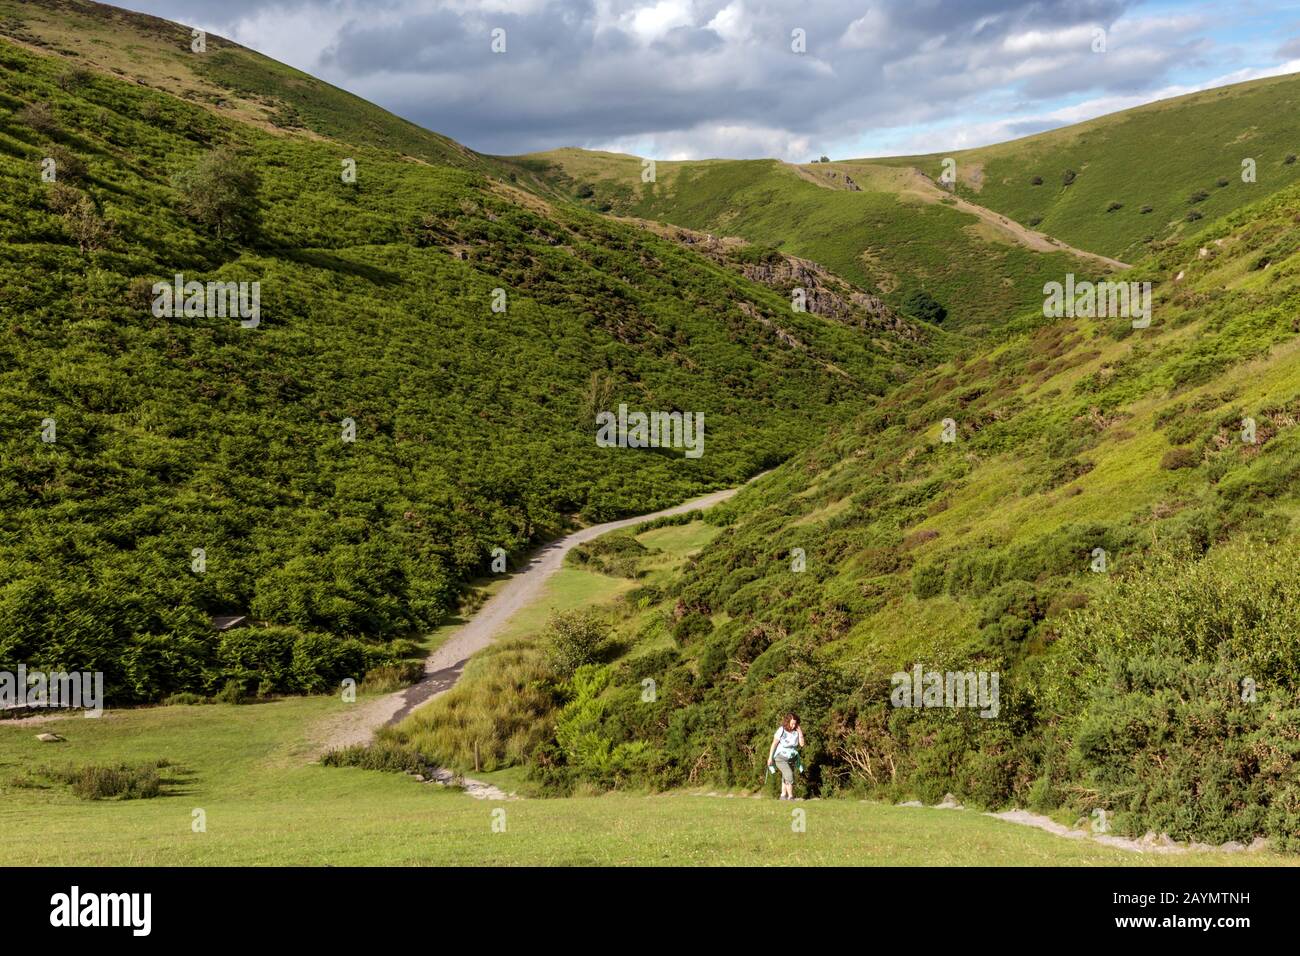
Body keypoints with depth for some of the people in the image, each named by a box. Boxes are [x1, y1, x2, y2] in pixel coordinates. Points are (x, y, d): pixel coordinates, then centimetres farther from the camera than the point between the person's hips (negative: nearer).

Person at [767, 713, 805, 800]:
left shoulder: (796, 731, -5)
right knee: (789, 775, -18)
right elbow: (774, 744, -11)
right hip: (780, 757, -5)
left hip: (791, 758, 5)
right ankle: (790, 797, -12)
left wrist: (800, 733, -16)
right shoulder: (781, 731, -17)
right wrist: (770, 758, -10)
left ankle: (783, 795, 26)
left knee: (785, 777, 14)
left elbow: (802, 744, -7)